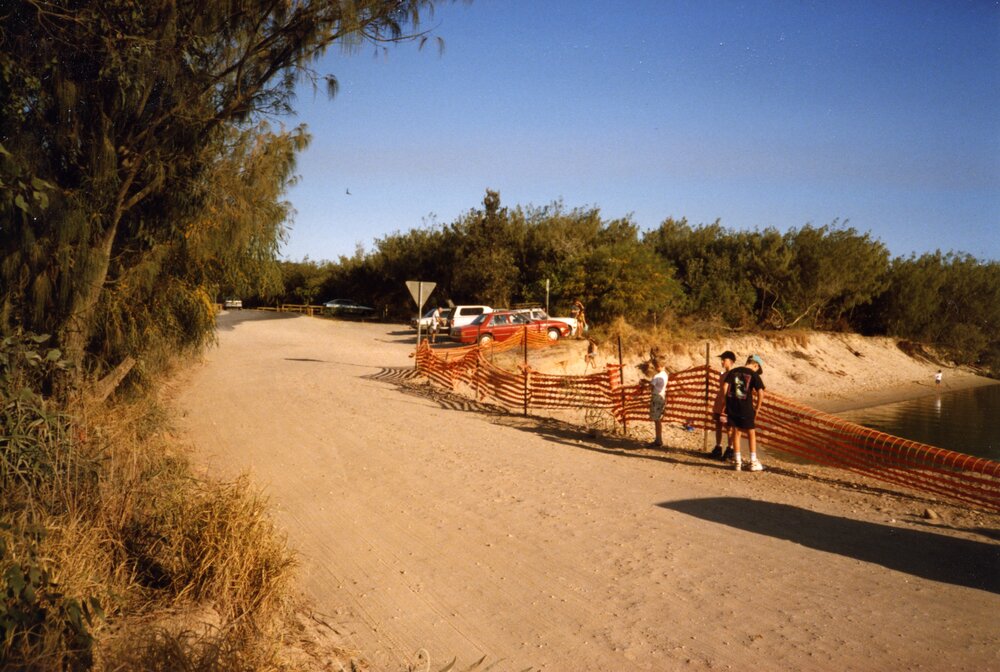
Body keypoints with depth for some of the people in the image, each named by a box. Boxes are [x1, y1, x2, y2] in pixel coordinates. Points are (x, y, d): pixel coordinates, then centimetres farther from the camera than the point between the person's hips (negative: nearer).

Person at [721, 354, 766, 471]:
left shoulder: (733, 371, 7)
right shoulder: (754, 375, -4)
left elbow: (724, 387, -2)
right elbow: (760, 393, -12)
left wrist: (727, 402, 6)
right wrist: (756, 409, -3)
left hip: (732, 408, 3)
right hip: (746, 408, -3)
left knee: (736, 432, 14)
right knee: (751, 433, 12)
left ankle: (737, 462, 17)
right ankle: (753, 462, 15)